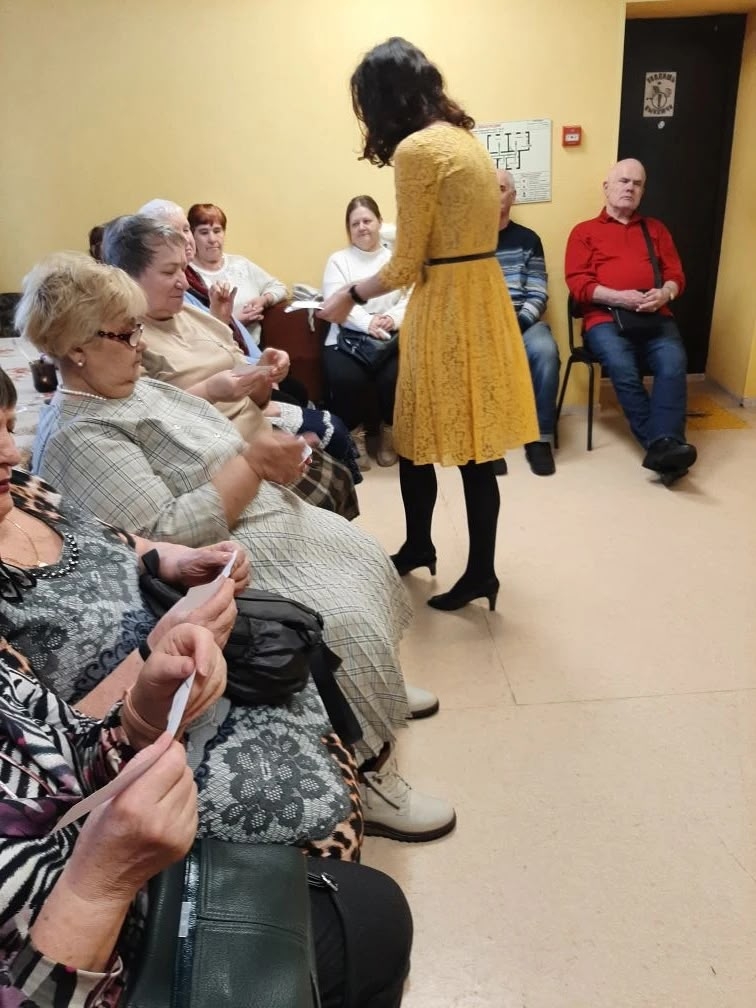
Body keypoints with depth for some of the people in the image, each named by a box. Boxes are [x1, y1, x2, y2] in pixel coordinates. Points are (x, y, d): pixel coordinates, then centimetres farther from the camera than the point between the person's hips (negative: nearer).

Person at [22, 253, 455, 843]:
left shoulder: (133, 387, 10)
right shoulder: (78, 436, -20)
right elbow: (169, 536, -27)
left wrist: (268, 456, -4)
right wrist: (253, 461, -22)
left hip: (263, 520, 11)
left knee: (359, 555, 12)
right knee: (344, 621, -21)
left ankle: (379, 691, 31)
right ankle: (366, 773, -2)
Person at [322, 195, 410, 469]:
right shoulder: (338, 260, 14)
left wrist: (393, 318, -19)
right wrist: (367, 323, -21)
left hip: (393, 337, 1)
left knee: (395, 377, -29)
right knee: (347, 378, -30)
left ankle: (390, 432, 1)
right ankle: (353, 434, -2)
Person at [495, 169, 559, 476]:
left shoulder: (528, 239, 13)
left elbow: (538, 296, 5)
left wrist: (516, 324, -13)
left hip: (522, 322, 1)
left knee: (545, 351, -32)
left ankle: (540, 437, -20)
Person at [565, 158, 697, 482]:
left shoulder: (655, 229, 27)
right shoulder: (584, 231, 16)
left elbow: (676, 274, 18)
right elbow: (577, 283, 2)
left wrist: (665, 293, -7)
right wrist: (618, 297, -13)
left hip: (655, 316, 3)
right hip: (605, 317, -2)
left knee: (674, 363, -29)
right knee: (623, 368, -33)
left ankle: (663, 445, -38)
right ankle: (663, 444, -32)